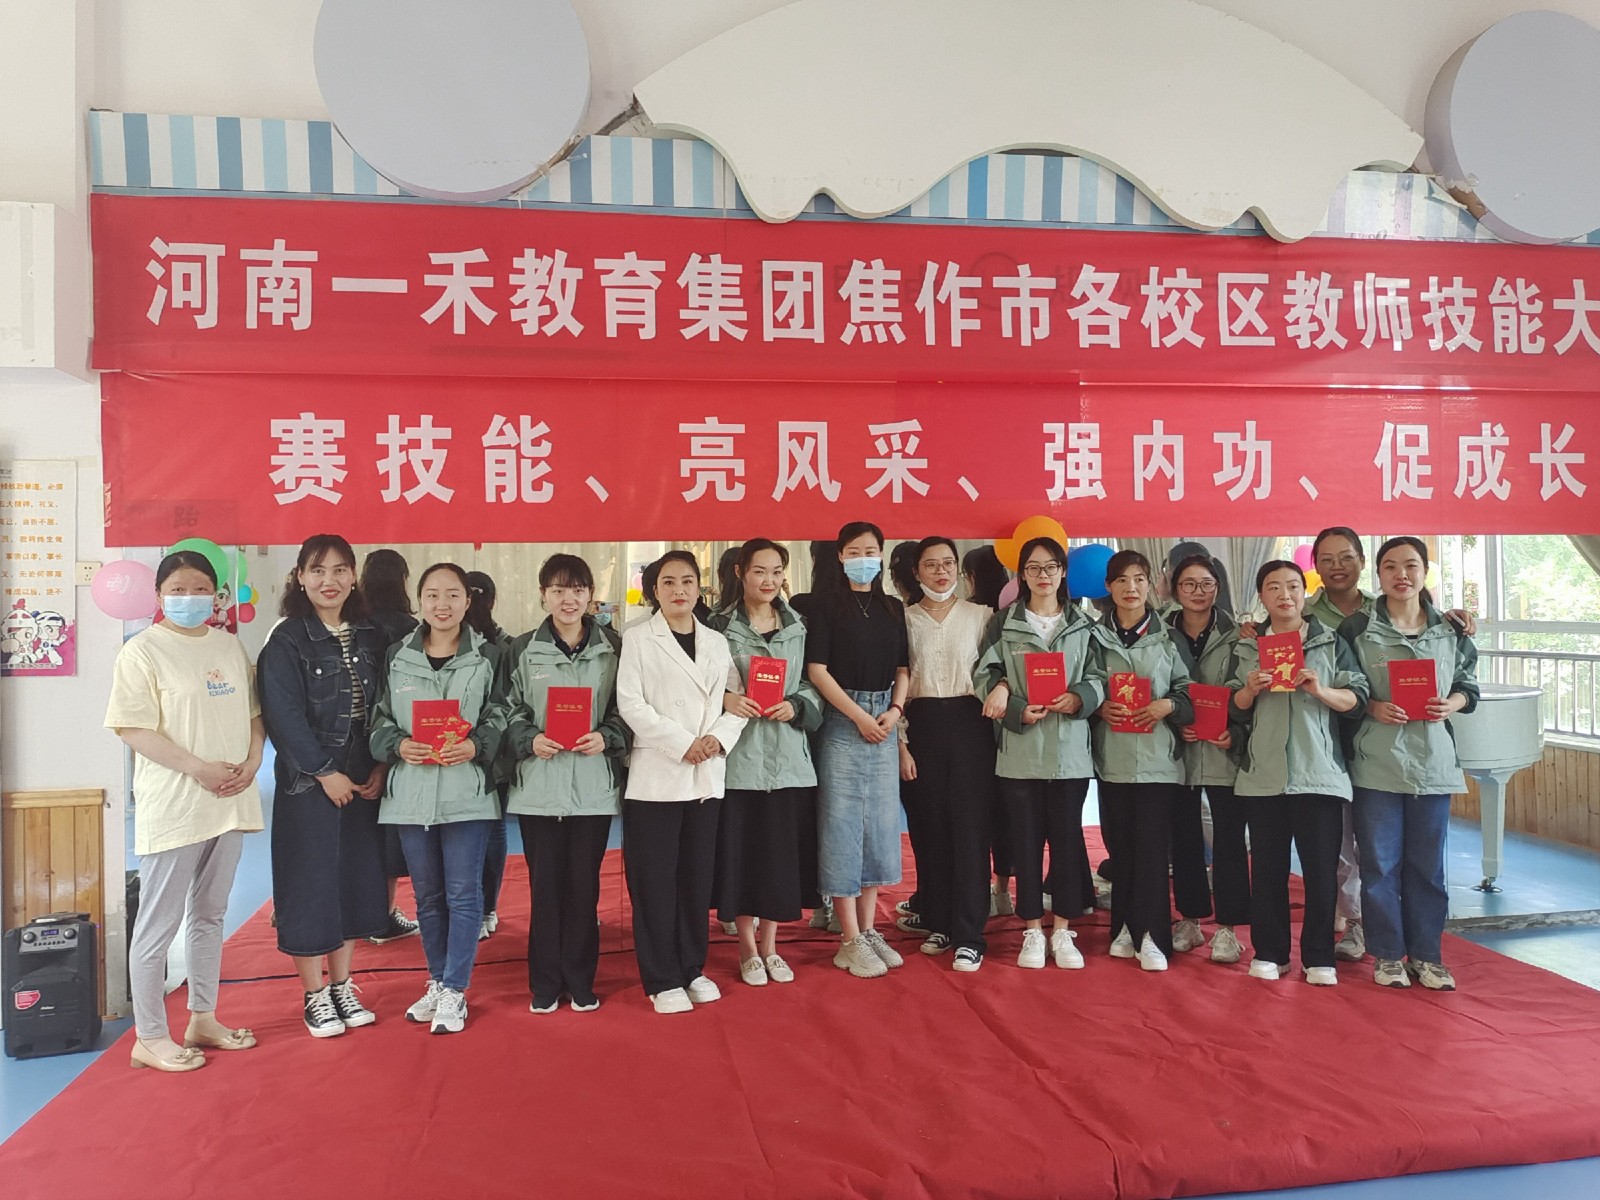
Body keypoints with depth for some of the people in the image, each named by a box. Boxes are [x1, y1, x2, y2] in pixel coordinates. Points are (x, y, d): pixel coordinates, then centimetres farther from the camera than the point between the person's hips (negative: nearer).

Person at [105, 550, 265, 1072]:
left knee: (210, 915, 17)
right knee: (159, 924, 2)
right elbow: (133, 728, -14)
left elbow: (254, 714, 13)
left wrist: (251, 763, -5)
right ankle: (149, 1038, 14)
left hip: (230, 802, 6)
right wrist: (200, 769, -20)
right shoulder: (143, 651, -8)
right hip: (172, 807, -6)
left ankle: (202, 1019, 30)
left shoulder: (230, 646, 10)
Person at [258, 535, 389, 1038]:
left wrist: (380, 768, -4)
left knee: (355, 879, 11)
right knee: (310, 883, 2)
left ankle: (342, 987, 25)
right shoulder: (287, 640, -7)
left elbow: (383, 708, 7)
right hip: (308, 783, -5)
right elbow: (283, 716, -13)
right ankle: (315, 997, 16)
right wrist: (325, 772, -16)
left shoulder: (370, 637, 8)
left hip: (363, 782, 5)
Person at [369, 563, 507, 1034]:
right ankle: (438, 982, 28)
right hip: (410, 791, 3)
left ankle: (453, 992, 9)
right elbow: (380, 718, 9)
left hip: (467, 791, -3)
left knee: (463, 893, -1)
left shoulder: (488, 655, 1)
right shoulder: (398, 656, 8)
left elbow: (500, 717, 0)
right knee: (427, 894, 14)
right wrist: (399, 745, -11)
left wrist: (476, 746, -18)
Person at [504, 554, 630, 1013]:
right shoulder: (523, 650, 4)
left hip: (594, 785, 0)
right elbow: (509, 711, 5)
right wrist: (530, 740, -13)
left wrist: (607, 738, -12)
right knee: (545, 884, 6)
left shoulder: (613, 647, 4)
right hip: (538, 784, 0)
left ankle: (580, 981, 22)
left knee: (584, 884, 7)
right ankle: (545, 983, 20)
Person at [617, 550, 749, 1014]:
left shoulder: (717, 642, 13)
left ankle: (692, 968, 23)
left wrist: (719, 738, -11)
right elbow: (630, 703, -9)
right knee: (655, 881, -1)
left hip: (707, 777, 4)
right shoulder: (638, 639, 0)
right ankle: (662, 980, 10)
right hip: (655, 776, -4)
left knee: (697, 878, 10)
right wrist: (682, 743, -16)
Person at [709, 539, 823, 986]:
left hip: (786, 756, 3)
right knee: (739, 849, 3)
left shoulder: (797, 626, 9)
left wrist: (795, 706, -8)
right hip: (738, 755, -2)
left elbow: (813, 684, 11)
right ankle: (747, 949, 20)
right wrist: (724, 699, -18)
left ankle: (770, 947, 23)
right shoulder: (720, 625, -1)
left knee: (780, 850, 7)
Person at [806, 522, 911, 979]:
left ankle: (869, 930, 20)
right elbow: (817, 669, -8)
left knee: (880, 824, 8)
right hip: (842, 722, -5)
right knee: (842, 824, -2)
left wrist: (895, 710, -6)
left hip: (884, 723, 5)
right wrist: (859, 715, -13)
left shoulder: (894, 609, 12)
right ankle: (850, 941, 4)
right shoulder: (827, 606, -1)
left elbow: (903, 669, 12)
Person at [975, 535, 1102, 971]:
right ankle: (1032, 932, 15)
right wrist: (1019, 711, -14)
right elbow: (986, 674, 0)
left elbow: (1099, 676, 6)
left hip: (1069, 749, 1)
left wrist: (1078, 698, -14)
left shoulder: (1083, 625, 10)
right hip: (1020, 750, -1)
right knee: (1026, 840, 4)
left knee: (1067, 838, 4)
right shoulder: (1003, 623, 7)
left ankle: (1062, 930, 17)